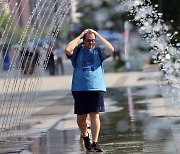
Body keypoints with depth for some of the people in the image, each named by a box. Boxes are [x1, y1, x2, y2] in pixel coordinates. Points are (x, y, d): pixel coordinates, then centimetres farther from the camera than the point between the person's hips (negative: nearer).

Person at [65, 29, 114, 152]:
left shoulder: (99, 51, 9)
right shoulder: (77, 51, 6)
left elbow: (111, 50, -10)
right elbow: (67, 50, -14)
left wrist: (98, 35, -4)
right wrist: (79, 36, -7)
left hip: (97, 88, 0)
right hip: (79, 89, 0)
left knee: (95, 114, -6)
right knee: (81, 116, 4)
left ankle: (95, 142, -5)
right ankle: (85, 135, 31)